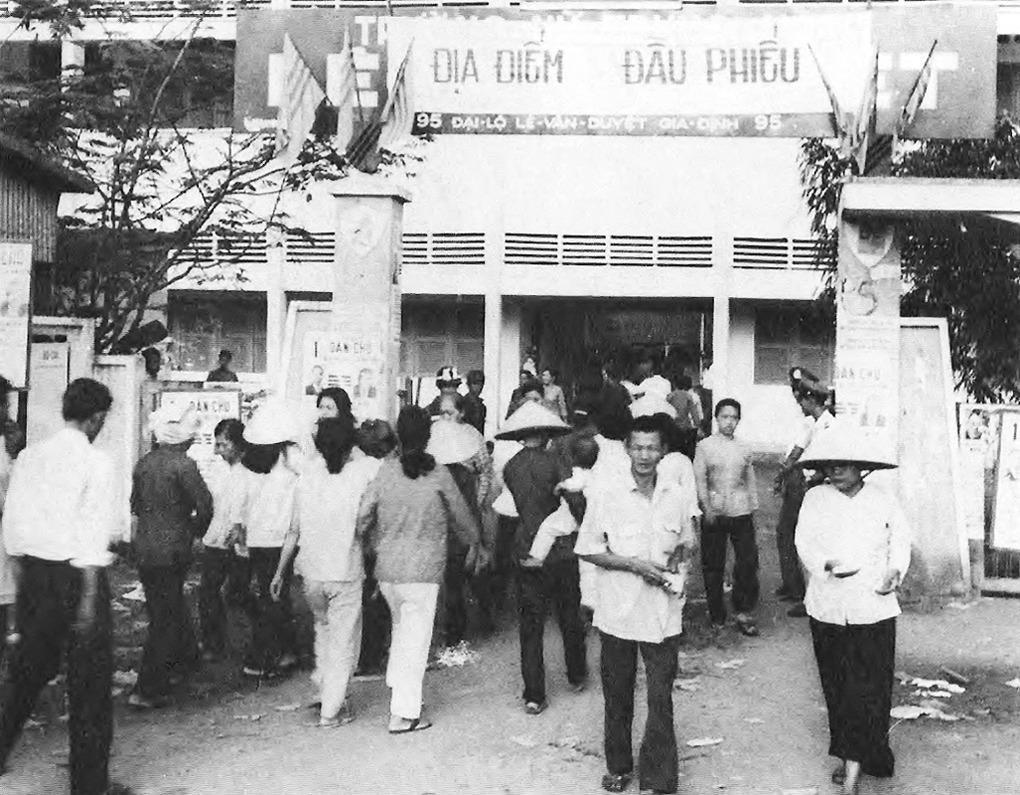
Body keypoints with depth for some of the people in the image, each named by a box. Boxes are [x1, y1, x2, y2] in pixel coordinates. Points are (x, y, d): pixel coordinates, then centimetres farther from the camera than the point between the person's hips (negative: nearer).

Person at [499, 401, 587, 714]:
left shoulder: (510, 467, 0)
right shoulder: (554, 461, -10)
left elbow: (516, 505, 8)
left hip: (527, 554, 2)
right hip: (562, 551, -1)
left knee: (530, 624, 6)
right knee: (570, 618, 18)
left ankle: (534, 696, 4)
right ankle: (577, 676, 34)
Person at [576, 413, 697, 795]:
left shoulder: (677, 497, 0)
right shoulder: (605, 494, -7)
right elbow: (588, 550, -5)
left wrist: (677, 563, -6)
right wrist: (634, 565, -16)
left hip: (663, 611, 1)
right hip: (618, 610, -1)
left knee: (661, 698, 1)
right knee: (617, 695, 14)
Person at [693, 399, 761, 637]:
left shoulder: (744, 449, 8)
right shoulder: (704, 446, 0)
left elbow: (750, 480, 14)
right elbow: (700, 480, -3)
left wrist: (753, 508, 10)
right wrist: (707, 509, -11)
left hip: (741, 512, 2)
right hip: (714, 513, -2)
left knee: (748, 561, -4)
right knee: (713, 564, 5)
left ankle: (744, 612, 6)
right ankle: (716, 614, 18)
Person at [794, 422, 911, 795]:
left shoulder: (883, 501, 1)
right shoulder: (815, 498, 0)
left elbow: (900, 539, 12)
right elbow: (804, 541, -5)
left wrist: (896, 570, -6)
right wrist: (826, 565, -23)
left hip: (872, 609, -1)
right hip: (827, 607, 2)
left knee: (867, 689, -5)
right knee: (836, 686, 11)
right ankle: (848, 755, 28)